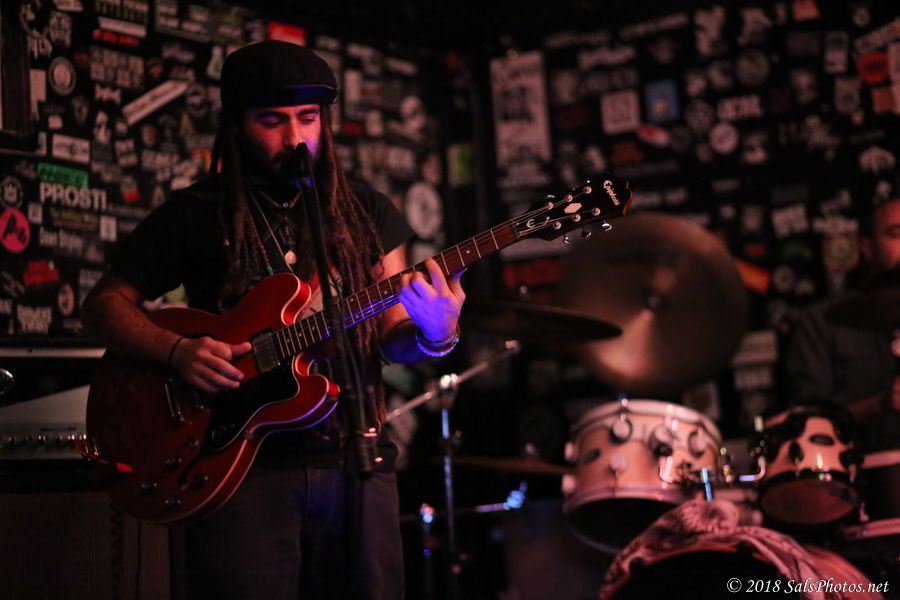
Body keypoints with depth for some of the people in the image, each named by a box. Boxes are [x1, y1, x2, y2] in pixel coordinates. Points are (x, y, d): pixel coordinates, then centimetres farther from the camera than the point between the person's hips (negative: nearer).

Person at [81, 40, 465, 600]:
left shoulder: (366, 211, 9)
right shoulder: (194, 215, 2)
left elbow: (391, 336, 7)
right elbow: (105, 303, 6)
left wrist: (433, 335, -16)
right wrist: (177, 350, -12)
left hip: (356, 461, 3)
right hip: (242, 460, -2)